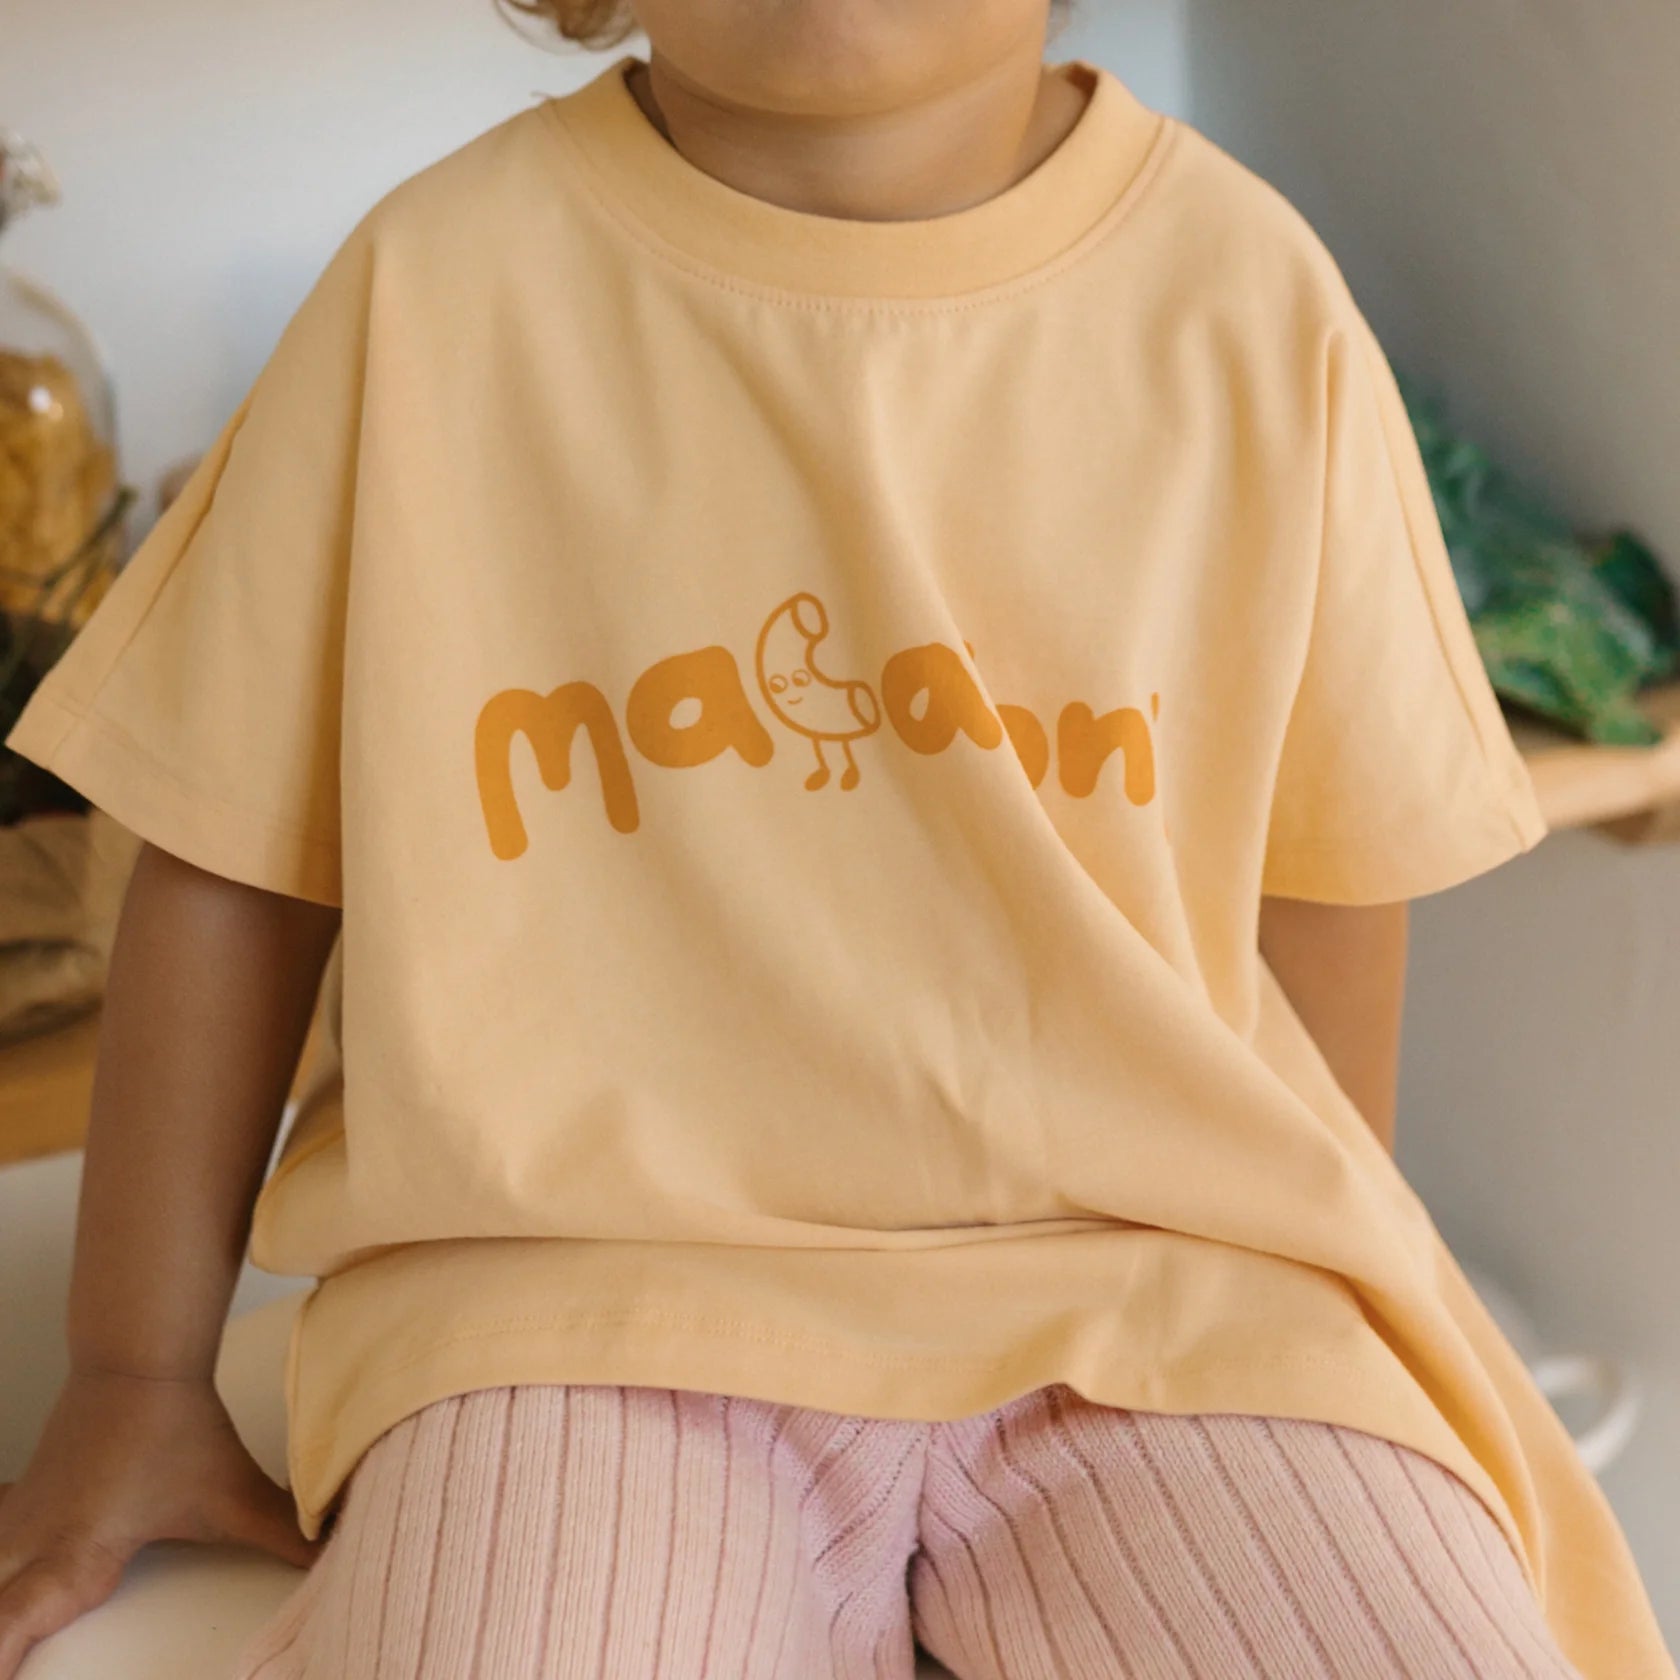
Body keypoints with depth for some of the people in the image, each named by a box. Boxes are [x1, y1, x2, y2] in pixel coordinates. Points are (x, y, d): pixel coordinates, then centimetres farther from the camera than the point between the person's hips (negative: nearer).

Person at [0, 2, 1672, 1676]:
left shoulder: (1249, 292, -2)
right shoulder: (443, 281, -5)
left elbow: (1328, 865, 9)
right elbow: (232, 856, 3)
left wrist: (1303, 1284, 17)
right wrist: (138, 1375, 9)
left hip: (1144, 1283, 2)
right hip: (579, 1273, -1)